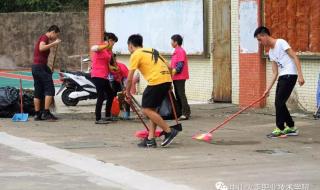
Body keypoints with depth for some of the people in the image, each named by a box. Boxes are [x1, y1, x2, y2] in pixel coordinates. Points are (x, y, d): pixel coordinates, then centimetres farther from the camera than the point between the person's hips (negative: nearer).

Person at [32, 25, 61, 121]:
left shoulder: (43, 38, 21)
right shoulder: (44, 37, -8)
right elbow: (41, 48, -27)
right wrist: (54, 43, -21)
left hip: (35, 67, 10)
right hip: (41, 66, -10)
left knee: (38, 92, 10)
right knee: (50, 89, -9)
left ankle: (37, 114, 10)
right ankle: (46, 113, -13)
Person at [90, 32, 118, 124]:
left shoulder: (109, 51, 16)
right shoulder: (101, 48, -10)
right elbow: (93, 48, -34)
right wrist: (106, 45, -41)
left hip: (104, 76, 10)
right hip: (98, 76, -10)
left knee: (110, 94, 16)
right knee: (101, 97, -11)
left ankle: (108, 116, 27)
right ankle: (98, 119, -8)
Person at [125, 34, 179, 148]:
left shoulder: (136, 55, 3)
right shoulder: (152, 51, 25)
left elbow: (129, 78, 1)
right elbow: (168, 67, 24)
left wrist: (128, 93, 14)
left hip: (156, 81, -8)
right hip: (167, 79, 8)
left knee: (146, 109, -1)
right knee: (152, 109, 15)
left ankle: (169, 131, -4)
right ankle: (150, 139, 11)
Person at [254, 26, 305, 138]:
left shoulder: (281, 43, -8)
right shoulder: (271, 52, 16)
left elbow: (295, 58, -13)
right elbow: (275, 73, 16)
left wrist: (300, 75, -20)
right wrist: (268, 89, 10)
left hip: (290, 75, -9)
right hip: (282, 77, 9)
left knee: (279, 102, -9)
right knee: (279, 103, 9)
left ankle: (280, 129, -1)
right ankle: (291, 128, 20)